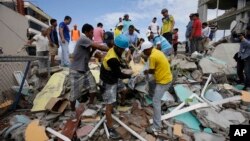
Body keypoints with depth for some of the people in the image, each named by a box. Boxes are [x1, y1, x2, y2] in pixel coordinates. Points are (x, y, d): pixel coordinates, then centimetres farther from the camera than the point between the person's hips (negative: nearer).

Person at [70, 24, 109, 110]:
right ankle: (73, 110, 26)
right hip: (76, 71, -8)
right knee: (75, 93, 4)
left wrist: (93, 50, -1)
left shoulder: (87, 42, 9)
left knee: (93, 87, 4)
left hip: (85, 69, 8)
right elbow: (99, 47, -24)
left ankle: (91, 104, 26)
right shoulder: (83, 39, -19)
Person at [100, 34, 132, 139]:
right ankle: (110, 128, 11)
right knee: (109, 105, -2)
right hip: (108, 83, -9)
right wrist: (130, 76, -9)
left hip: (114, 78, 9)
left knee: (124, 90, 27)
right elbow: (119, 74, -23)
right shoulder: (112, 59, -34)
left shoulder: (114, 50, -5)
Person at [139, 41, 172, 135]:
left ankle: (156, 127, -1)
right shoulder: (156, 51, 9)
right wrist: (148, 71, 9)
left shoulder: (152, 56, -20)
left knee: (156, 102, -6)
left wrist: (146, 71, 7)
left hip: (163, 81, -10)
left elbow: (152, 71, -12)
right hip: (167, 78, 10)